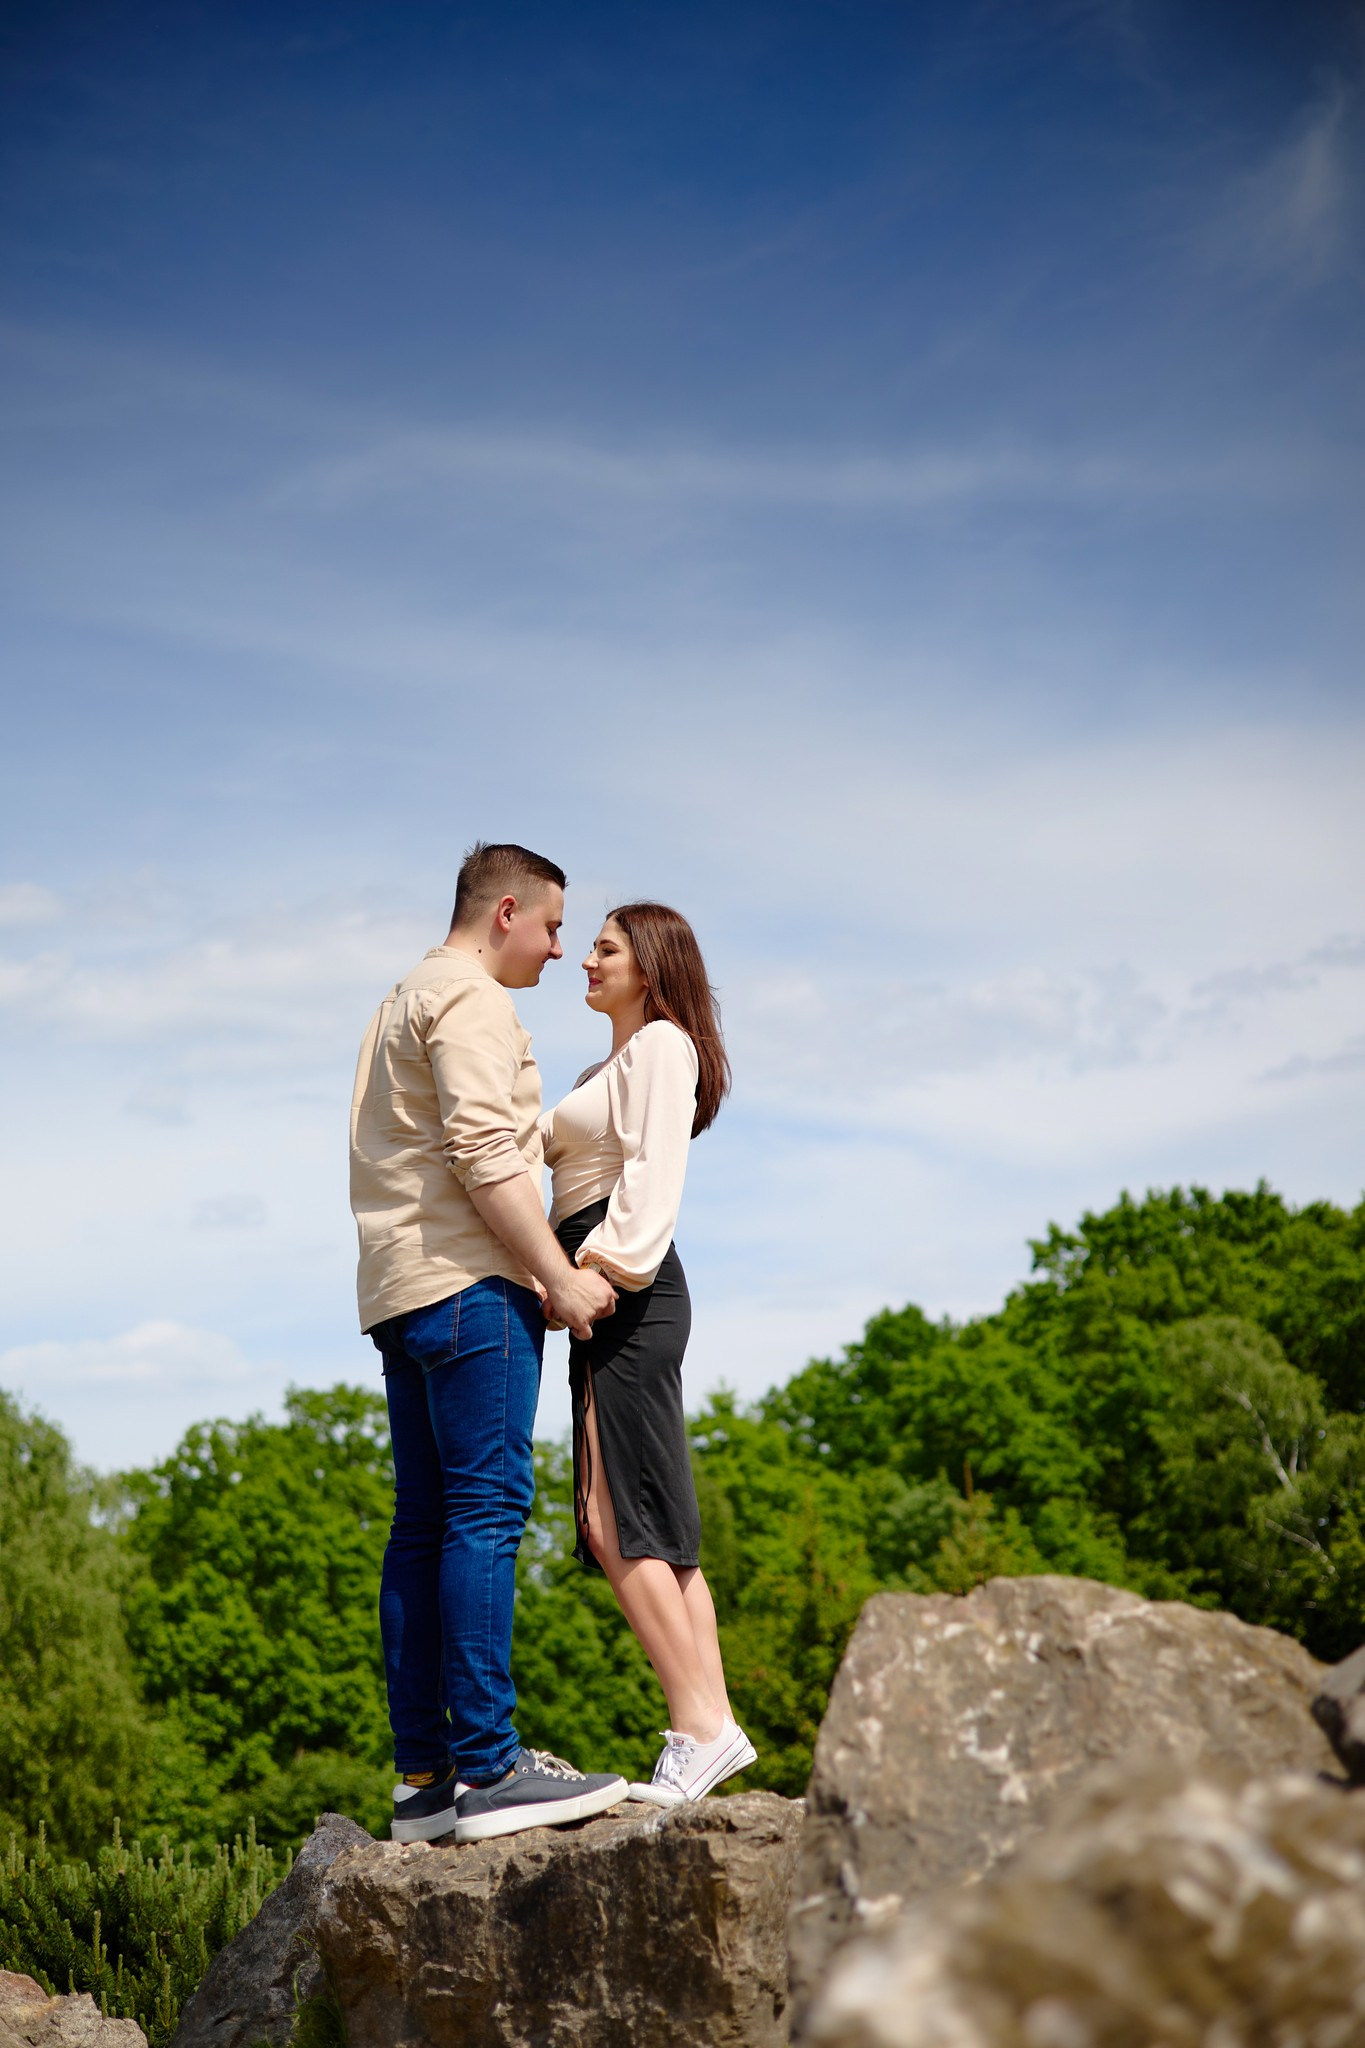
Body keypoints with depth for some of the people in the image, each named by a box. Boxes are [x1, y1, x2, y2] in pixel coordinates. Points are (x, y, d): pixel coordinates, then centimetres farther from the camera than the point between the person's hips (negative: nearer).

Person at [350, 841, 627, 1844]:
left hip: (402, 1290, 10)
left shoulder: (402, 1005, 27)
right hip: (466, 1282, -10)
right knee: (488, 1508, -13)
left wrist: (534, 1275, 22)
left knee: (425, 1525, 6)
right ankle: (486, 1768, -16)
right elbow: (484, 1154, -17)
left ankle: (423, 1777, 5)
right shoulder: (470, 999, -5)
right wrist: (559, 1275, -14)